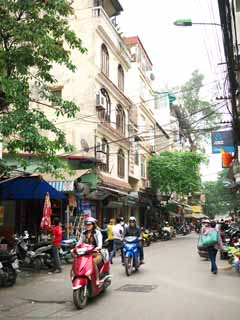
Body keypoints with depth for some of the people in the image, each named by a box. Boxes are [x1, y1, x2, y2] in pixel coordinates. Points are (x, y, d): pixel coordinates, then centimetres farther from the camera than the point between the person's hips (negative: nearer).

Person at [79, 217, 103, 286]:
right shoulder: (83, 233, 15)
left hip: (96, 253, -3)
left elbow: (100, 241, -13)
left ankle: (97, 279, -20)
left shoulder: (97, 232, 2)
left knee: (93, 262, -35)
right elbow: (80, 242, 5)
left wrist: (98, 247, -35)